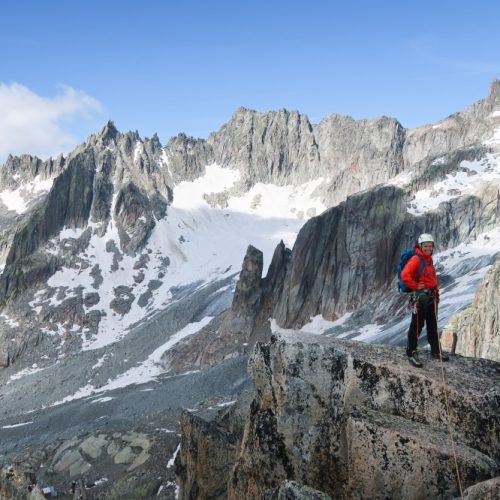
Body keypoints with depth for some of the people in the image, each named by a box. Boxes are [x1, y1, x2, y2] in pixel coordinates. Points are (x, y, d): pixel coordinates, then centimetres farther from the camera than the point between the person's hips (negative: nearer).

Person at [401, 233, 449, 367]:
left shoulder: (429, 259, 13)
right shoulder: (416, 259, -14)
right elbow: (405, 275, -26)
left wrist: (436, 287, 14)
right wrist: (416, 286, -18)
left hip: (431, 296, 9)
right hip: (420, 296, -9)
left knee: (432, 324, 16)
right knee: (417, 324, -7)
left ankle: (435, 350, 26)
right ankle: (411, 352, -1)